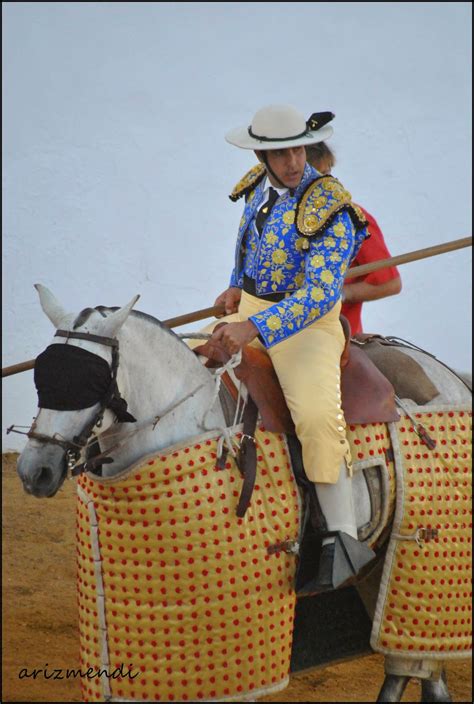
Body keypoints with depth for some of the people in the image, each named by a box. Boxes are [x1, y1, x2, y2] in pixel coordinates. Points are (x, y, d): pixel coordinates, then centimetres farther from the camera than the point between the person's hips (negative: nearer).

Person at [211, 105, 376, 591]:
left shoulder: (330, 211, -19)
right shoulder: (258, 186, 2)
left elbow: (320, 293, -27)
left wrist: (255, 329, -35)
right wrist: (237, 285, 11)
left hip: (308, 323, -8)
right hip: (249, 312, 8)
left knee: (317, 415, -29)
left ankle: (342, 538, -23)